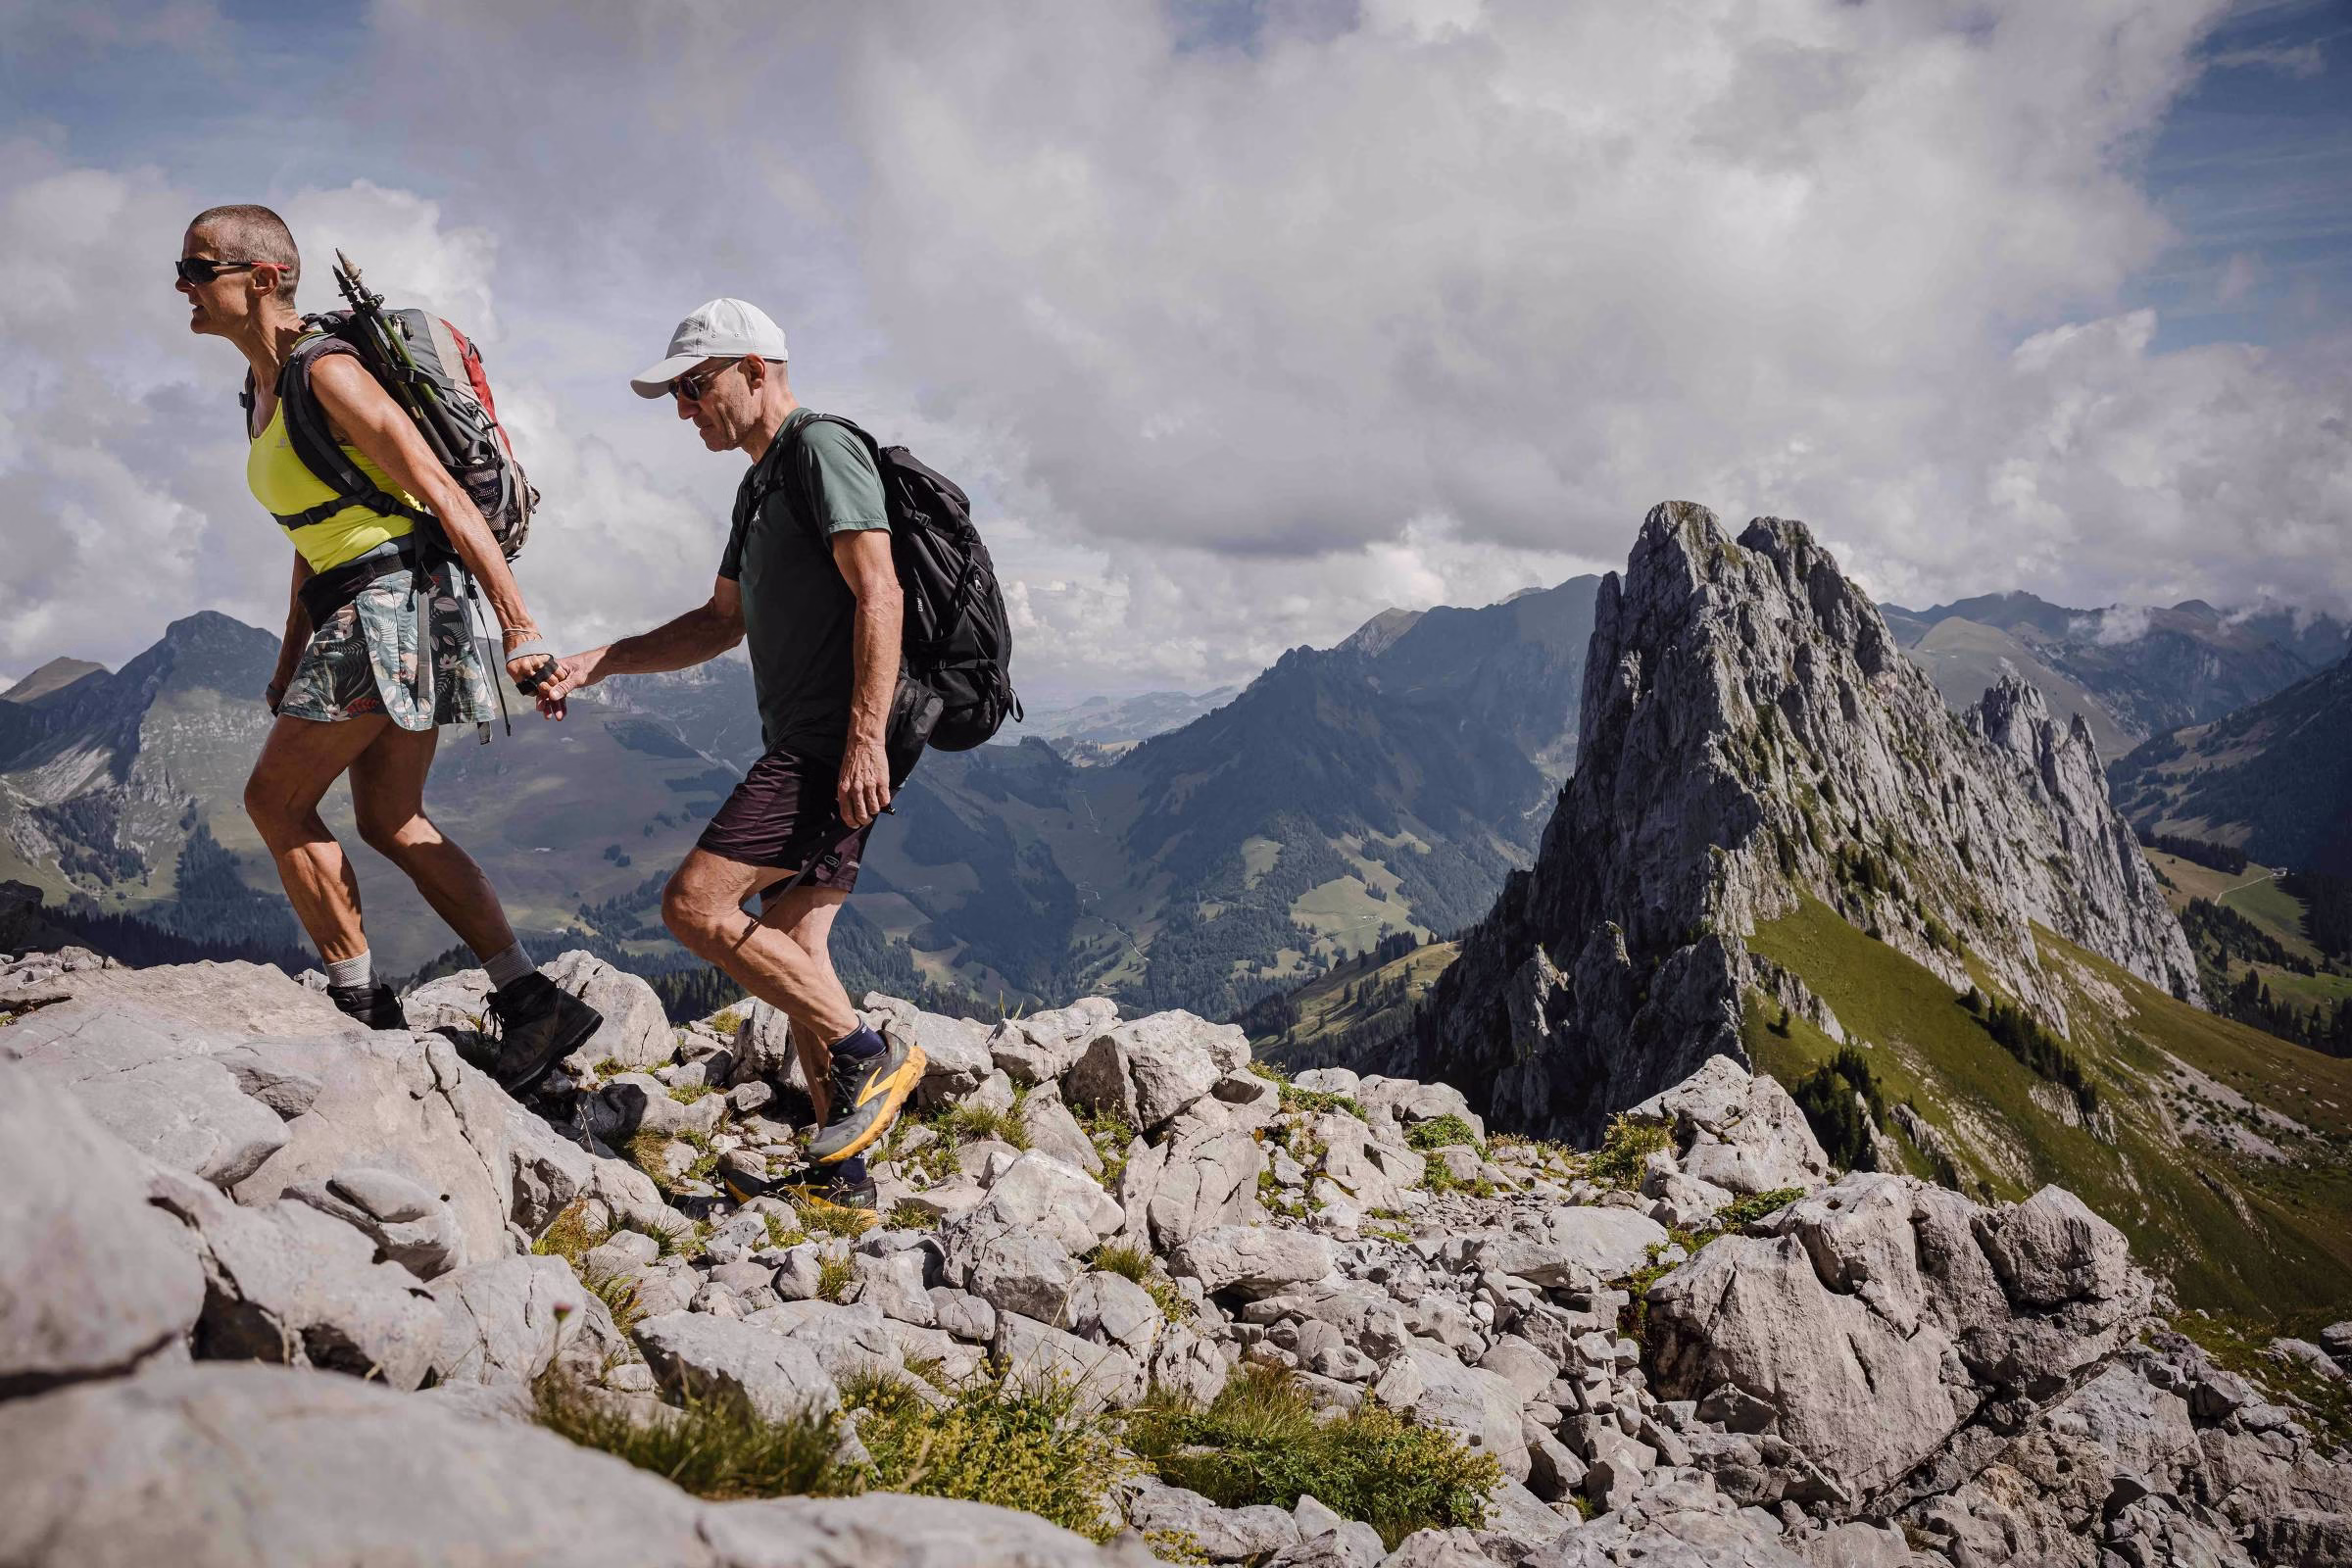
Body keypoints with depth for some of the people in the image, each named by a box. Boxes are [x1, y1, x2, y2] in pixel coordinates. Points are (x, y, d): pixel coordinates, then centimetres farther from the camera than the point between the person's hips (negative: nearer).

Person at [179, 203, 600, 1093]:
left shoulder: (327, 373, -14)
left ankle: (363, 1008, 7)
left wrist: (523, 633, -26)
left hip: (395, 598, -10)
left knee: (276, 799, -3)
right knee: (392, 821, 10)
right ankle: (531, 1003, 11)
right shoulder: (266, 393, 16)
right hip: (355, 606, 10)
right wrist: (291, 664, 23)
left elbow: (446, 498, -21)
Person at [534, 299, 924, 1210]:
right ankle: (841, 1171, 12)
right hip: (805, 747, 10)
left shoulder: (823, 450, -7)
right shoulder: (762, 484, 24)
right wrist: (599, 661, 20)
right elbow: (722, 622, 29)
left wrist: (865, 738, -26)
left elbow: (880, 595, -19)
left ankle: (868, 1055, -7)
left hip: (835, 747, -10)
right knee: (791, 947, 8)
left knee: (696, 905, -14)